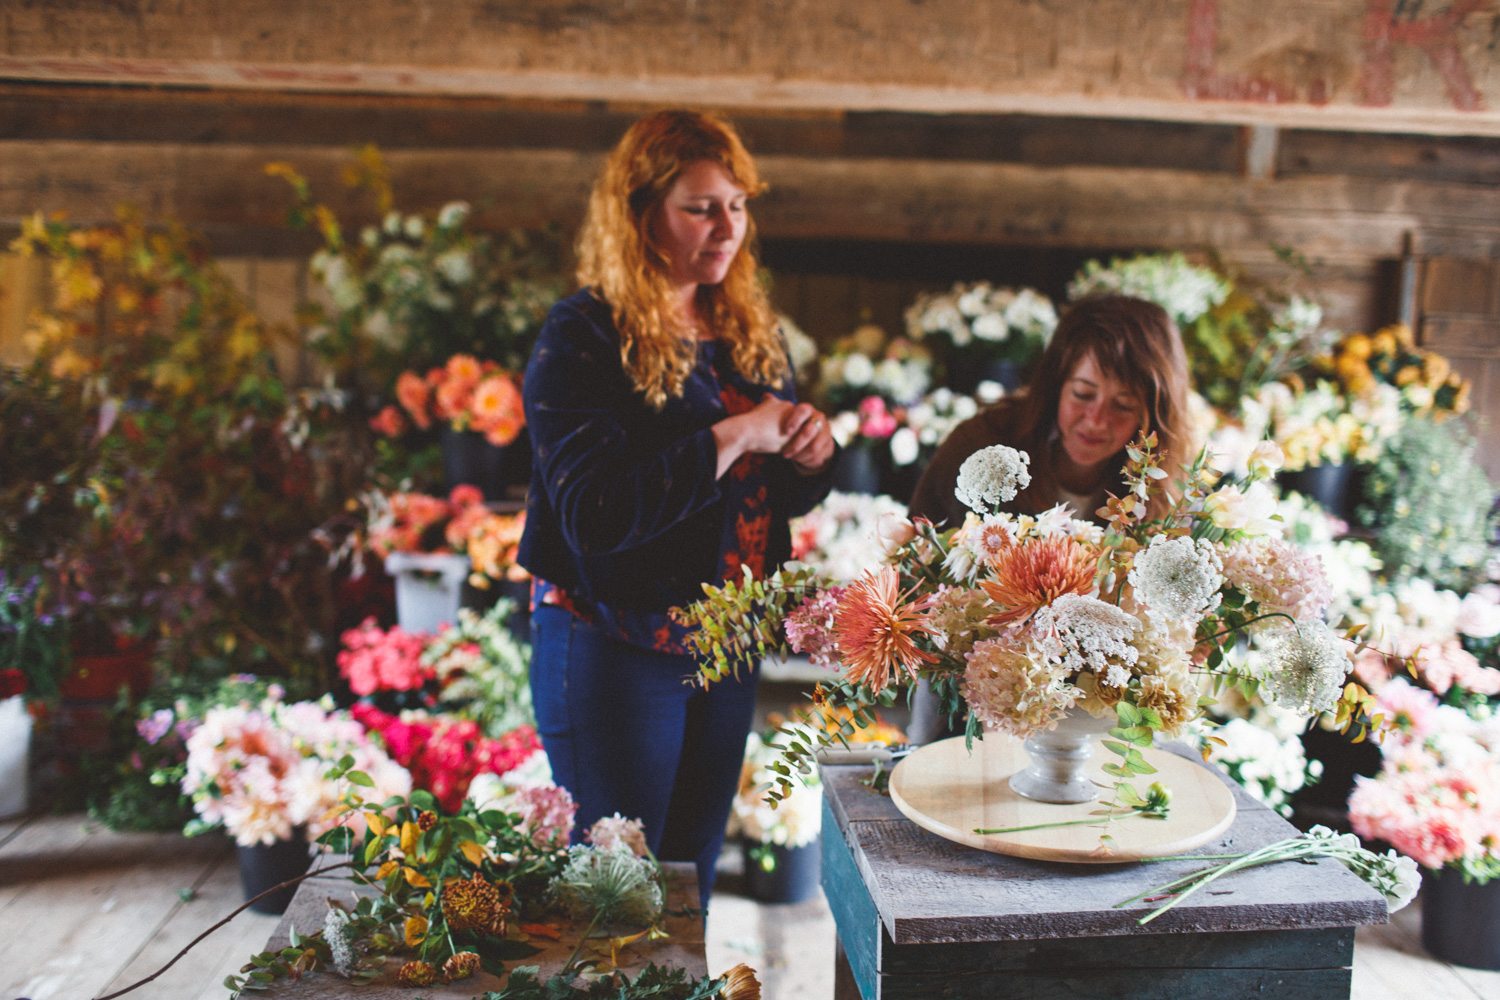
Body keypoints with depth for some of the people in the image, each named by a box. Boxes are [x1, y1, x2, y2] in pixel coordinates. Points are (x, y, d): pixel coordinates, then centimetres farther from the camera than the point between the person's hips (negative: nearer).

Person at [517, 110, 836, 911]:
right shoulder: (583, 336, -14)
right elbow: (593, 513, -25)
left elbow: (787, 495, 14)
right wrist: (734, 436, -26)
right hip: (612, 653, -6)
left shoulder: (748, 329, 6)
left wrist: (813, 454, -9)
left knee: (692, 884, 18)